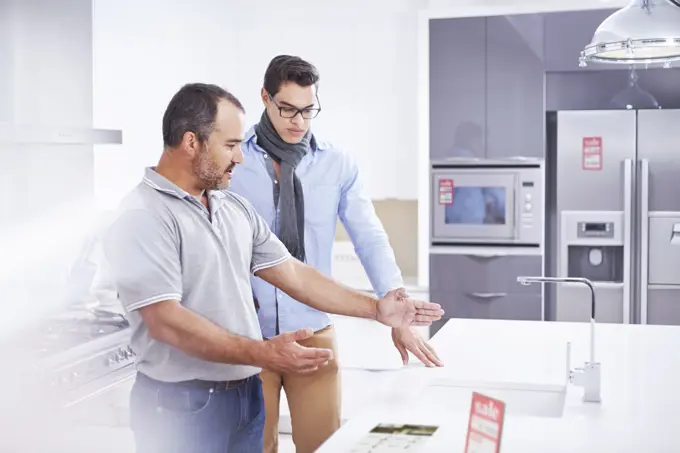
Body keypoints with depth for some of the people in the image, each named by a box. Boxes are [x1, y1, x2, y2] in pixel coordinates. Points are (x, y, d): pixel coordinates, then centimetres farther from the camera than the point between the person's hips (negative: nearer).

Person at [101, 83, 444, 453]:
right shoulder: (142, 218, -16)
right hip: (184, 404, -7)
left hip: (248, 392, 7)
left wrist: (375, 309, 7)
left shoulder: (235, 208, 9)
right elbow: (166, 322, -23)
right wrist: (263, 354, -29)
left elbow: (292, 273, 11)